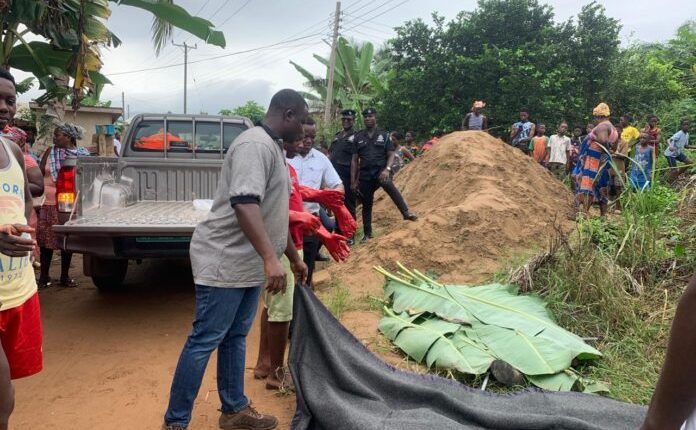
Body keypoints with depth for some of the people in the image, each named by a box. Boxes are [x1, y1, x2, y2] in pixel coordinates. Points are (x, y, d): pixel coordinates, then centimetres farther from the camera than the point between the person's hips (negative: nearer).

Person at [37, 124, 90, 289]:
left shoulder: (84, 155, 2)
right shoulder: (50, 152, 3)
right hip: (49, 203, 0)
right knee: (46, 240, 3)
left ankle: (65, 276, 20)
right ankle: (44, 276, 16)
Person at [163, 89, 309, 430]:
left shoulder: (273, 148, 16)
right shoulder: (256, 144, -17)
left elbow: (275, 213, 23)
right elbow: (244, 203, -32)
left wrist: (294, 258, 27)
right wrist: (271, 258, -40)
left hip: (249, 263, 10)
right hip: (224, 260, -10)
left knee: (235, 337, 16)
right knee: (205, 340, -3)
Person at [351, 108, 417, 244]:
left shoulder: (384, 135, 5)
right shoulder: (358, 137, 8)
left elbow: (391, 155, 1)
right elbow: (355, 160, 8)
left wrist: (387, 169, -19)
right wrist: (353, 180, 3)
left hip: (381, 171, -3)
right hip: (365, 174, 3)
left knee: (387, 183, -37)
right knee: (366, 205, 9)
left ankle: (406, 212, -42)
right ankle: (367, 234, 23)